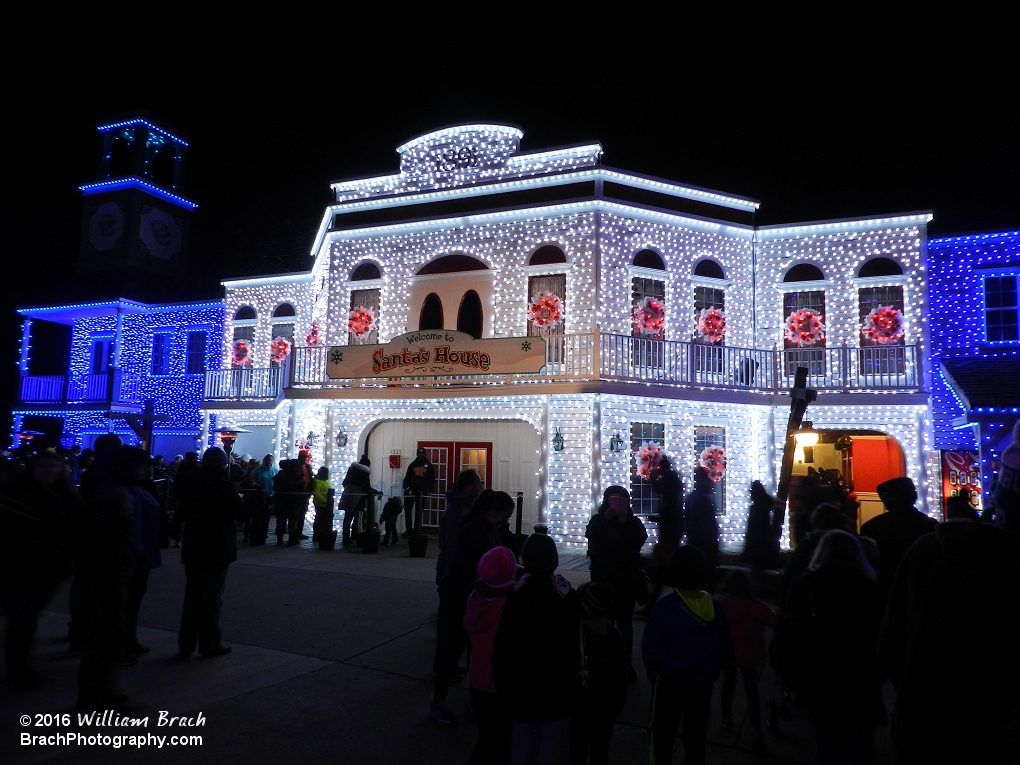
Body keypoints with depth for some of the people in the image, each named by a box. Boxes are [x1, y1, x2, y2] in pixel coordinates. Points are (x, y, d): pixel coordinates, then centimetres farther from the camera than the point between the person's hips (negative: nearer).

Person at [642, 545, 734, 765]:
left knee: (662, 733, 15)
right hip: (703, 683, 4)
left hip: (669, 681, -4)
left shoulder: (665, 605, -23)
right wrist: (713, 671, 13)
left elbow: (650, 646, -17)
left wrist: (654, 674, -1)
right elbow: (725, 646, 0)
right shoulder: (715, 606, -10)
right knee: (696, 735, 21)